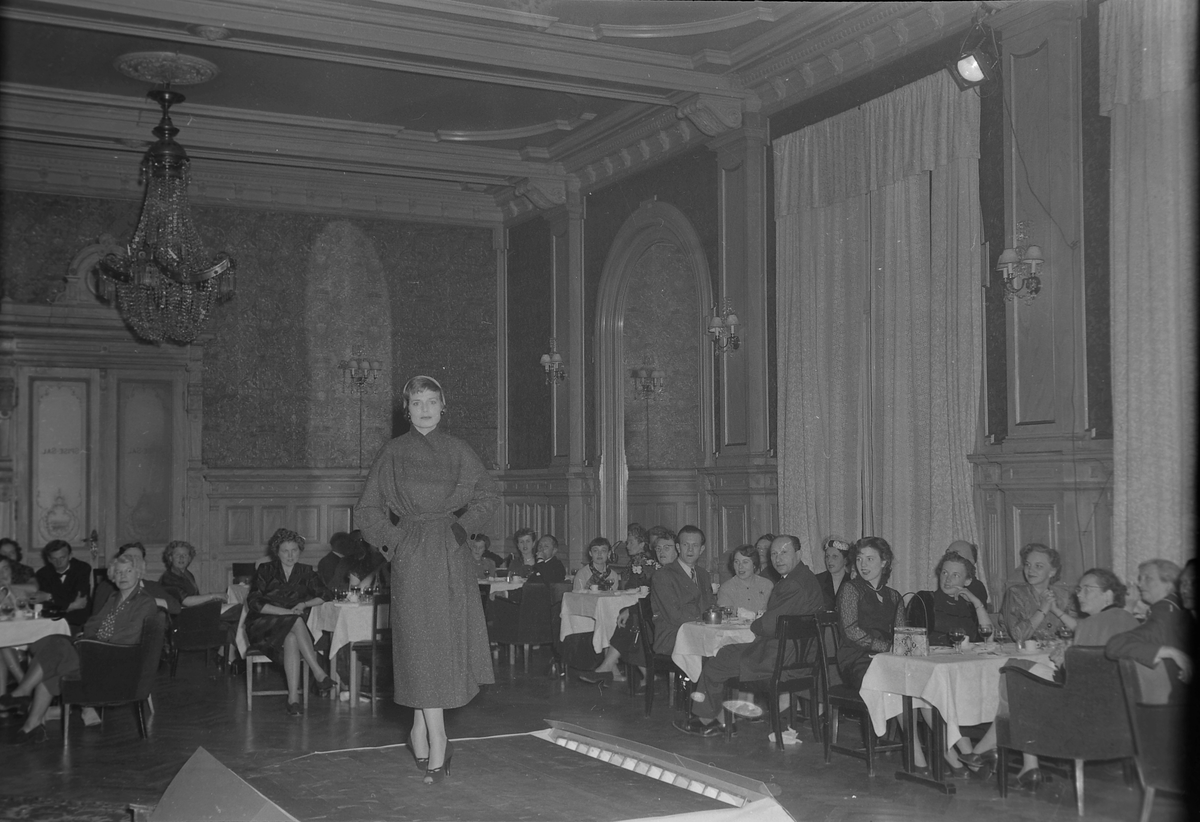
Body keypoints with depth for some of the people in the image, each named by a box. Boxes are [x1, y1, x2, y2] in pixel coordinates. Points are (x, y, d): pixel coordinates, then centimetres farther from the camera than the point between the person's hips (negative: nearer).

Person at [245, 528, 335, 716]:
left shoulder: (305, 572, 14)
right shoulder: (266, 571, 6)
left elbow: (327, 594, 12)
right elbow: (254, 602, -5)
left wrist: (305, 604, -6)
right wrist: (286, 612, -16)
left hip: (293, 626, 2)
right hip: (263, 627, -2)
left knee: (292, 639, -36)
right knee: (296, 623, -34)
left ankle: (293, 698, -44)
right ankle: (319, 674, -42)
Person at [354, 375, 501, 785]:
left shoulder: (458, 450, 8)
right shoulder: (394, 453, 4)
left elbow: (489, 494, 14)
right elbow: (367, 509, 9)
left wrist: (464, 524, 0)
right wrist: (395, 537, -3)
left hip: (452, 556, 2)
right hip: (412, 558, -2)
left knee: (447, 640, 2)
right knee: (422, 643, -6)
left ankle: (420, 730, 17)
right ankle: (436, 742, -6)